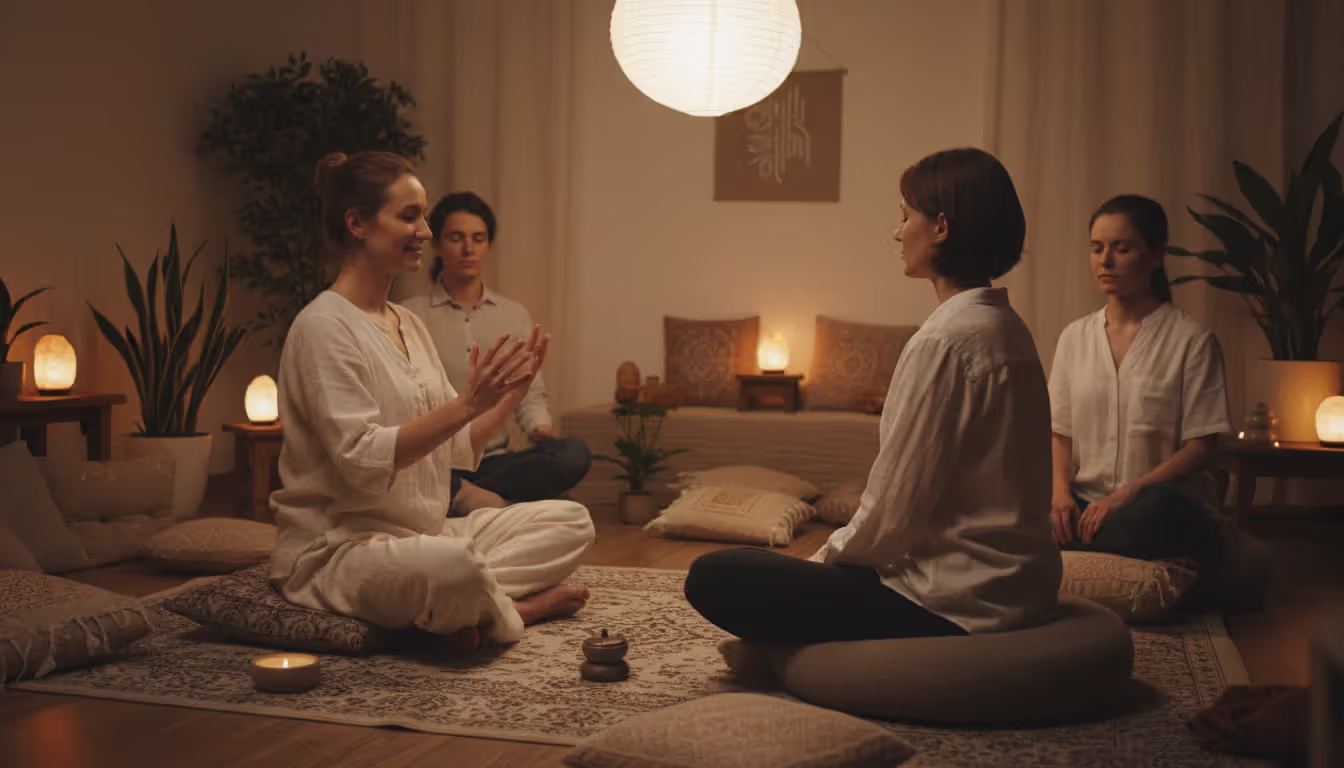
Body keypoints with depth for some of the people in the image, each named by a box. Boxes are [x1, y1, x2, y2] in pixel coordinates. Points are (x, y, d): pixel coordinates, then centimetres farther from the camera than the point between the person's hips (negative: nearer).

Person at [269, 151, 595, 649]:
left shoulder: (409, 325, 14)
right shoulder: (323, 327, -12)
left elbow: (458, 448, 13)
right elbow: (361, 461, -22)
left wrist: (508, 396, -2)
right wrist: (466, 404, -25)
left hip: (422, 532, 9)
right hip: (337, 547, -9)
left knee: (571, 522, 2)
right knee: (455, 565, -38)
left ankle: (472, 605, -15)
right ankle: (515, 611, -7)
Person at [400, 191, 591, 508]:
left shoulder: (515, 315, 18)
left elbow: (530, 393, 17)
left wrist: (539, 427, -7)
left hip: (495, 460, 5)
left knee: (574, 454, -29)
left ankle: (463, 495, -26)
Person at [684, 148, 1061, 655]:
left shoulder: (945, 341, -20)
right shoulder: (1007, 328, 12)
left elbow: (894, 513, -19)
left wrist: (826, 559, 0)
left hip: (953, 606, -10)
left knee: (713, 579, -11)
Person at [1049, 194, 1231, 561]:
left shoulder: (1192, 341, 1)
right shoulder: (1074, 337, 15)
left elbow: (1200, 447, -4)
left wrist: (1126, 495, -17)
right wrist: (1061, 490, -7)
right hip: (1086, 504, 1)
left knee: (1158, 504, -39)